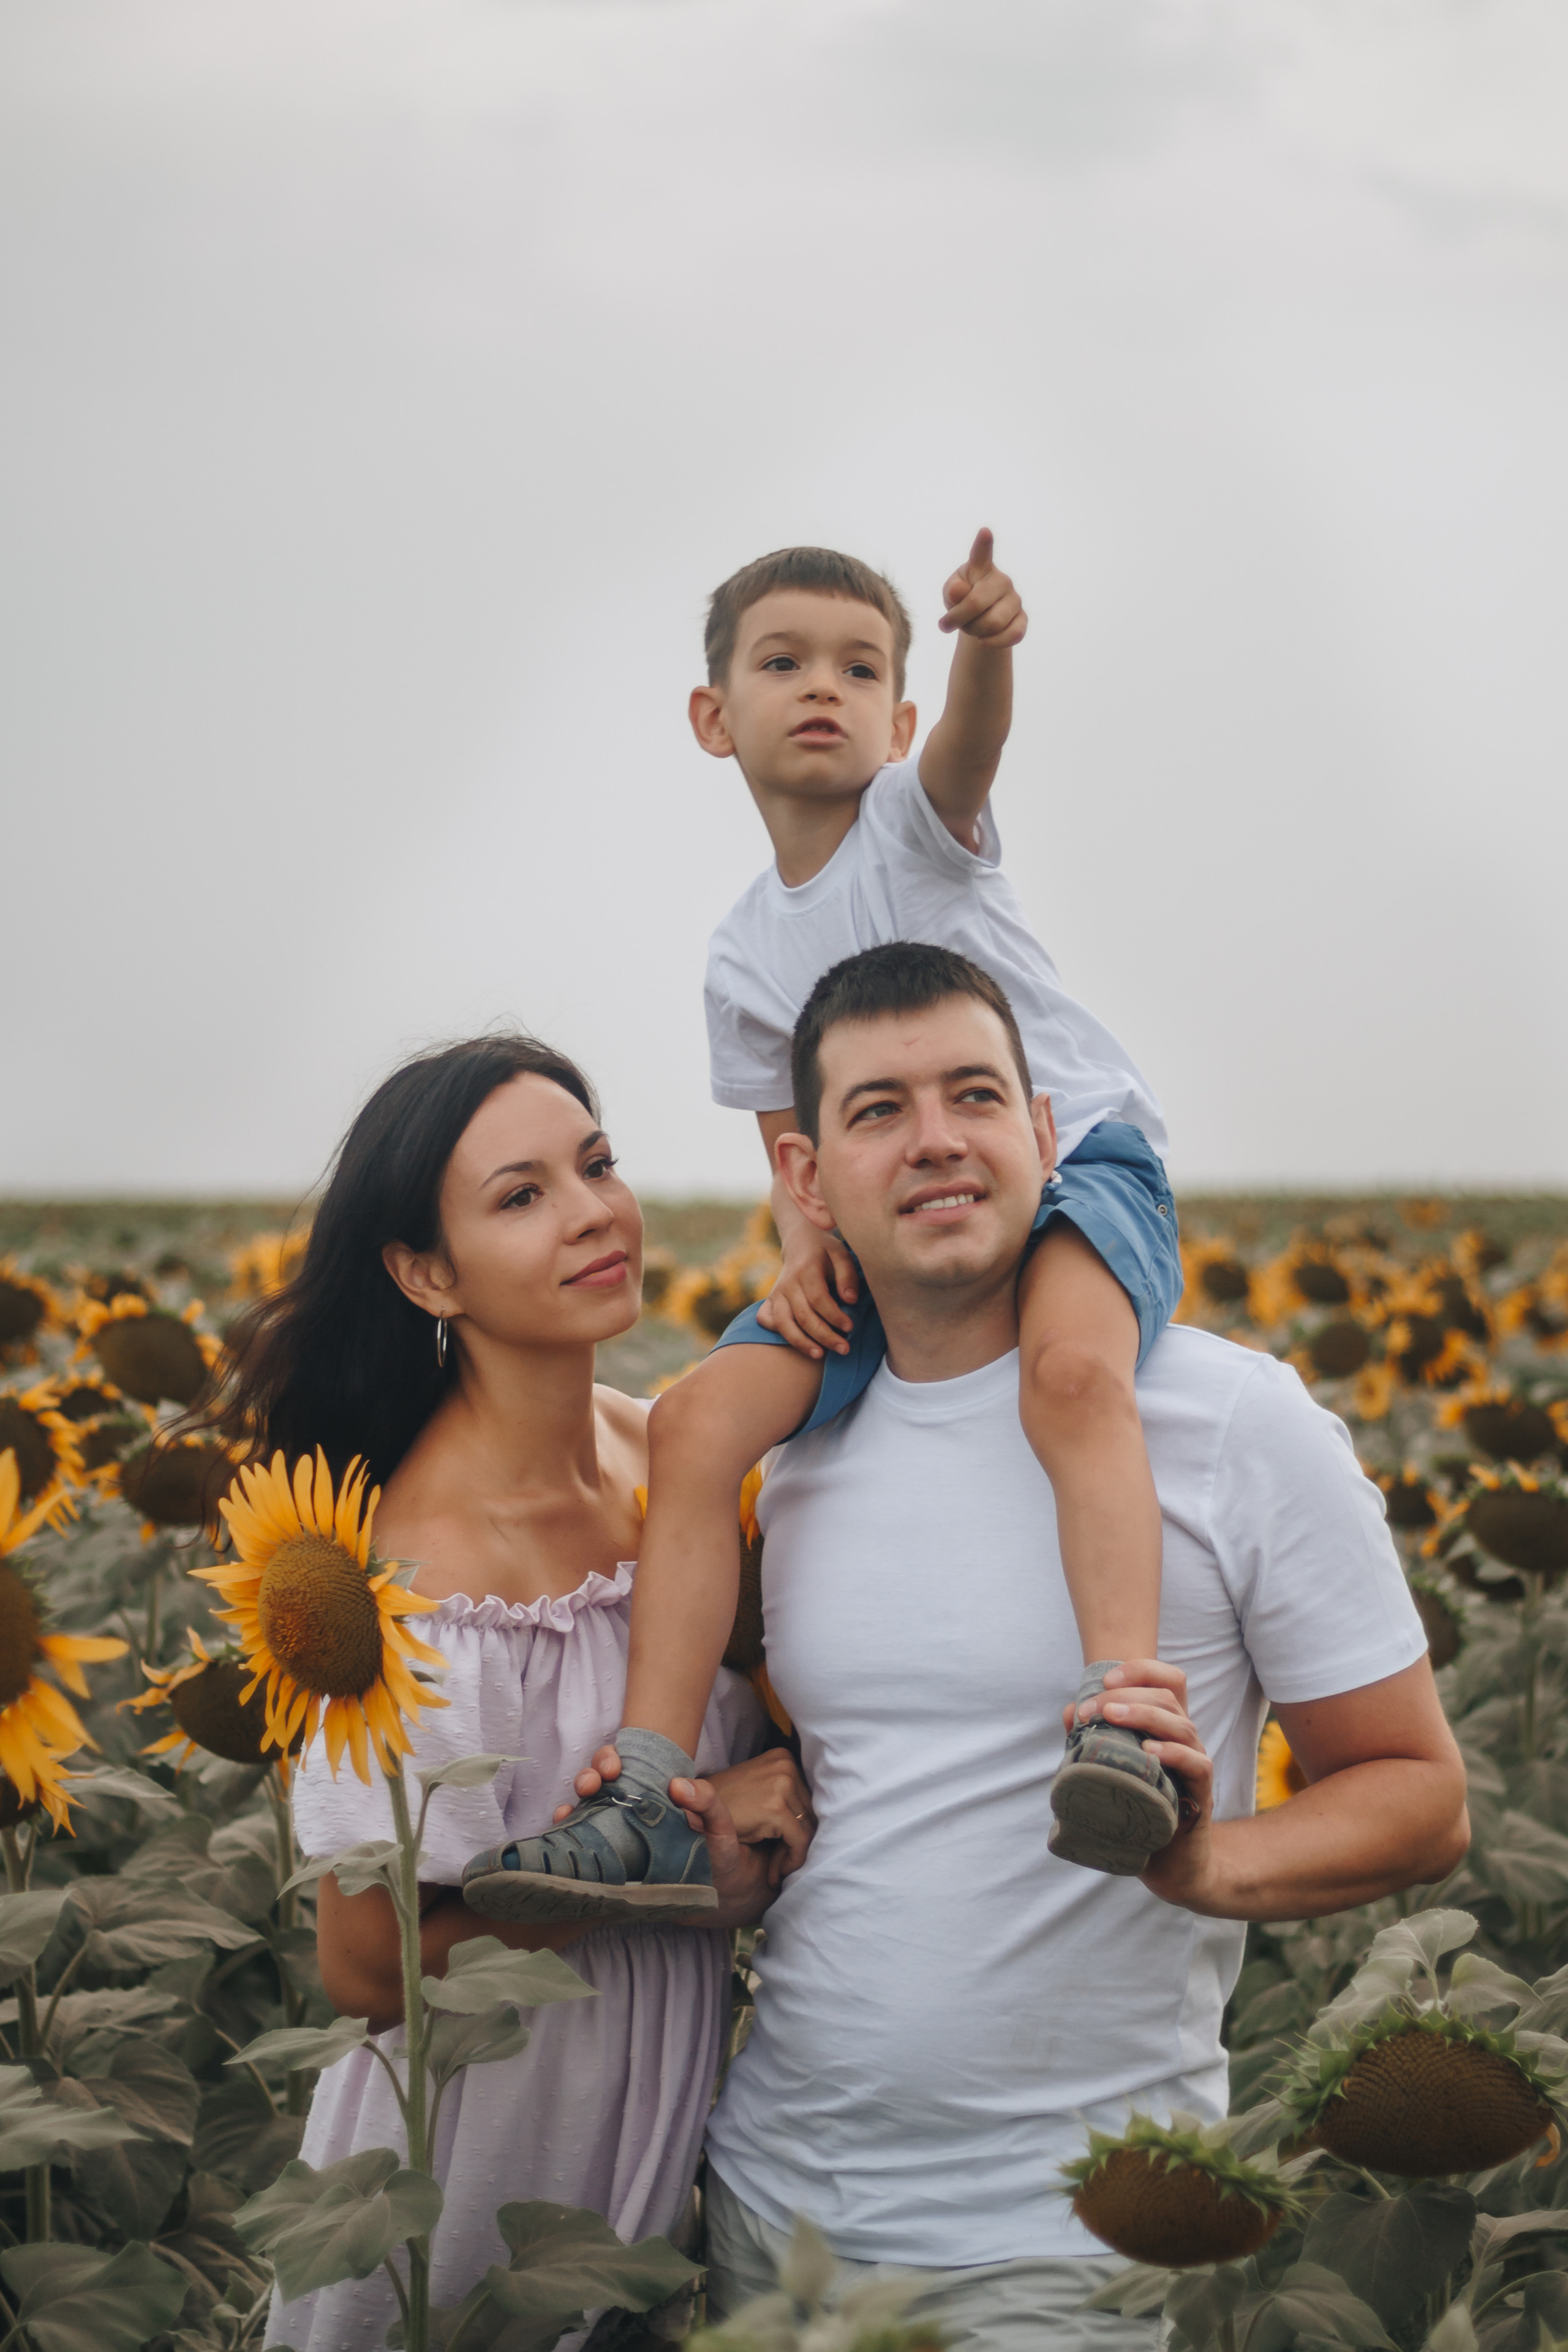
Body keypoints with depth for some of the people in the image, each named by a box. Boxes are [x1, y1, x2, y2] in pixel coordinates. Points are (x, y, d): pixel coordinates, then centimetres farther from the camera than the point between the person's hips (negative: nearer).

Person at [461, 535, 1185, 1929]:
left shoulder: (918, 814, -1)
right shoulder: (748, 960, 13)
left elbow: (974, 736, -26)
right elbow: (795, 1158, 15)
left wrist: (987, 643, -50)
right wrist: (801, 1248, -10)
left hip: (1081, 1158, -5)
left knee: (1070, 1367, -39)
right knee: (701, 1418, -15)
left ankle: (1123, 1719, -49)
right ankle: (645, 1806, -15)